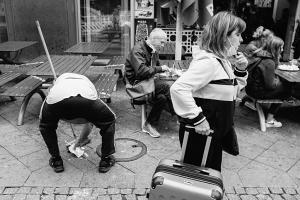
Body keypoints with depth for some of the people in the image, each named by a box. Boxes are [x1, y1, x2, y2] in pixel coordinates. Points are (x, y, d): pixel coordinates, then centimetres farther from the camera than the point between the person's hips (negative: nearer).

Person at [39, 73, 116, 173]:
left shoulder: (60, 79, 47)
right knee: (109, 121, 27)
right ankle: (106, 160, 32)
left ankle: (56, 161, 37)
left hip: (57, 98, 1)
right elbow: (90, 122, 48)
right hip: (86, 97, 0)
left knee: (45, 125, 35)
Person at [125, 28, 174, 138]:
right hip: (136, 83, -9)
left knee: (162, 97, -21)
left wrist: (167, 69, 8)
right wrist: (160, 68, -19)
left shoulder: (153, 51, 13)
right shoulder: (138, 50, -16)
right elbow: (141, 71, -28)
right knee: (165, 86, -25)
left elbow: (156, 66, 29)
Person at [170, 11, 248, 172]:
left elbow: (233, 89, 19)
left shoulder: (222, 60, 7)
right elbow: (178, 88, -33)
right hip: (201, 133, -9)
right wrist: (198, 119, -30)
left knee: (212, 171, 23)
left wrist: (240, 70, 1)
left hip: (216, 131, 9)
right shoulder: (208, 61, -23)